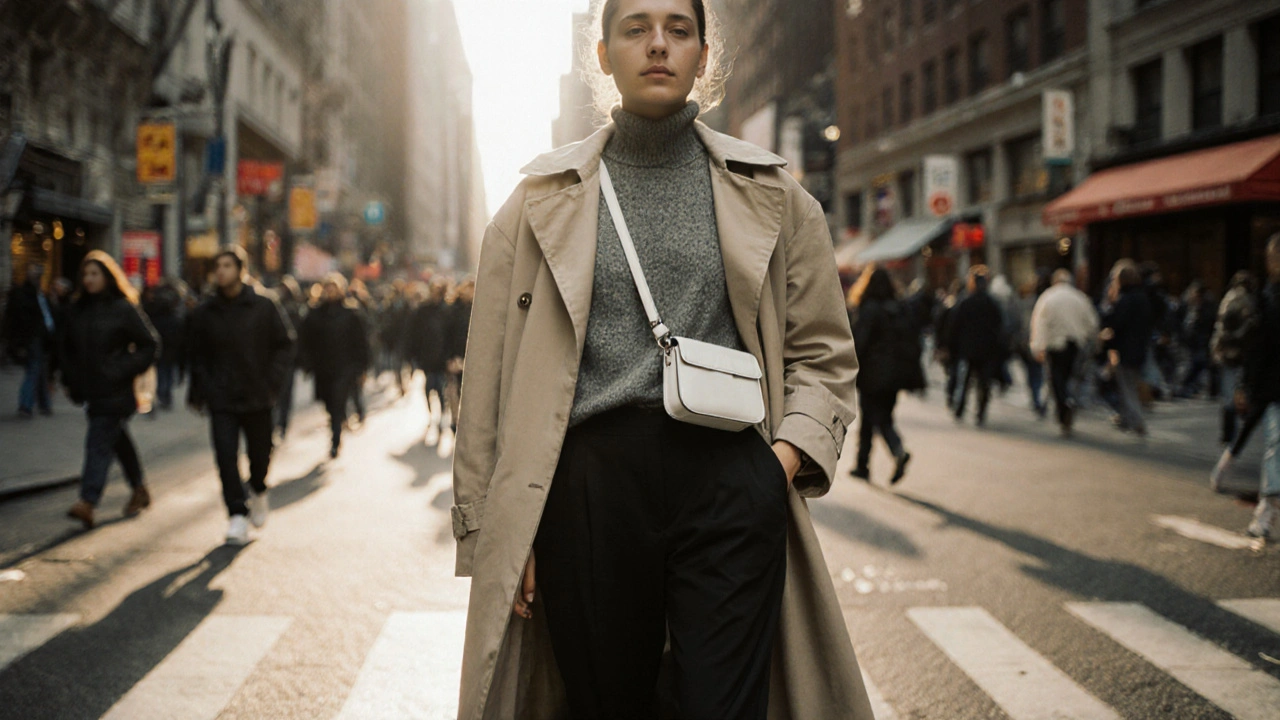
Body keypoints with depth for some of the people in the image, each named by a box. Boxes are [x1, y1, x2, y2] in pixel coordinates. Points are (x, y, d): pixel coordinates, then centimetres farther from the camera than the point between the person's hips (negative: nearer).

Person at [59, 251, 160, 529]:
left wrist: (126, 369, -12)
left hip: (115, 391, -6)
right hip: (90, 389, 6)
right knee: (118, 439, 16)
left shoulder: (124, 309, -7)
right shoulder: (77, 309, 10)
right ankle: (140, 490, 31)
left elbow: (151, 344, -5)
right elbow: (65, 347, 21)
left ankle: (87, 503, -20)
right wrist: (71, 379, 11)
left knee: (99, 442, -13)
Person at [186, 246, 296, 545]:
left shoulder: (265, 305, -3)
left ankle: (258, 492, 43)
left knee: (259, 452, 11)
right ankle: (237, 515, -4)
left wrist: (273, 381, -8)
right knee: (226, 456, -10)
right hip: (221, 399, 1)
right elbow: (198, 356, 12)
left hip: (257, 396, -1)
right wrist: (198, 392, 4)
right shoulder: (204, 313, 4)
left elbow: (284, 344, 2)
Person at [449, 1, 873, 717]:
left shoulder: (772, 194, 12)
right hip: (590, 482, 0)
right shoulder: (543, 200, 10)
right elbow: (491, 377, 8)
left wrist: (788, 452, -5)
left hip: (730, 478, 0)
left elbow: (823, 352, 14)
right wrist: (491, 534, 2)